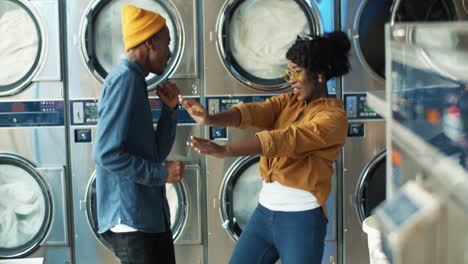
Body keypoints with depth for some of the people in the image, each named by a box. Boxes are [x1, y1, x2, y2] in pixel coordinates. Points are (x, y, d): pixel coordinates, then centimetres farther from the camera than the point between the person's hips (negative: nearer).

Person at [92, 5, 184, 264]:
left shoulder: (135, 82, 14)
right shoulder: (124, 79, -15)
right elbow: (106, 154, -23)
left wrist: (169, 109, 4)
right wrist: (162, 173, -16)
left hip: (152, 215, 10)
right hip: (130, 217, -10)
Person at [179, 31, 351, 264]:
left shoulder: (333, 117, -11)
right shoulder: (289, 102, 10)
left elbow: (282, 140, -23)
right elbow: (254, 112, -8)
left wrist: (223, 150, -32)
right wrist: (211, 119, -28)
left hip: (301, 218, -6)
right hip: (264, 211, 6)